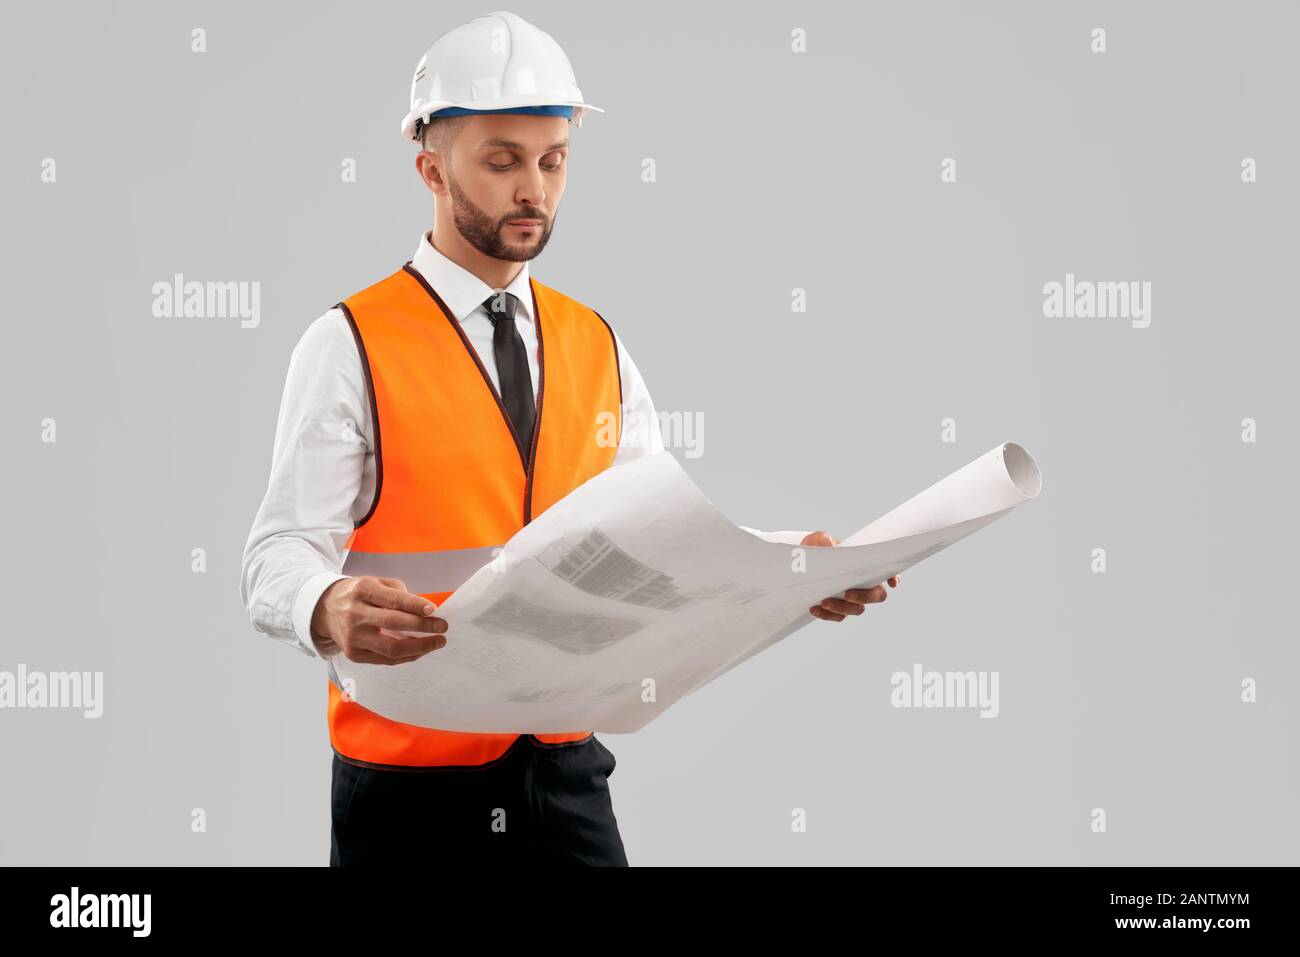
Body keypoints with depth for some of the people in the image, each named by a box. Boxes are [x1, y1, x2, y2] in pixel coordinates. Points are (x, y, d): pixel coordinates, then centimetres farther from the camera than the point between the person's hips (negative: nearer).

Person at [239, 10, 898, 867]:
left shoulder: (597, 349, 9)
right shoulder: (350, 348, -8)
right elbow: (282, 555, -14)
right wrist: (329, 610, -37)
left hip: (566, 774, 4)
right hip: (411, 785, -4)